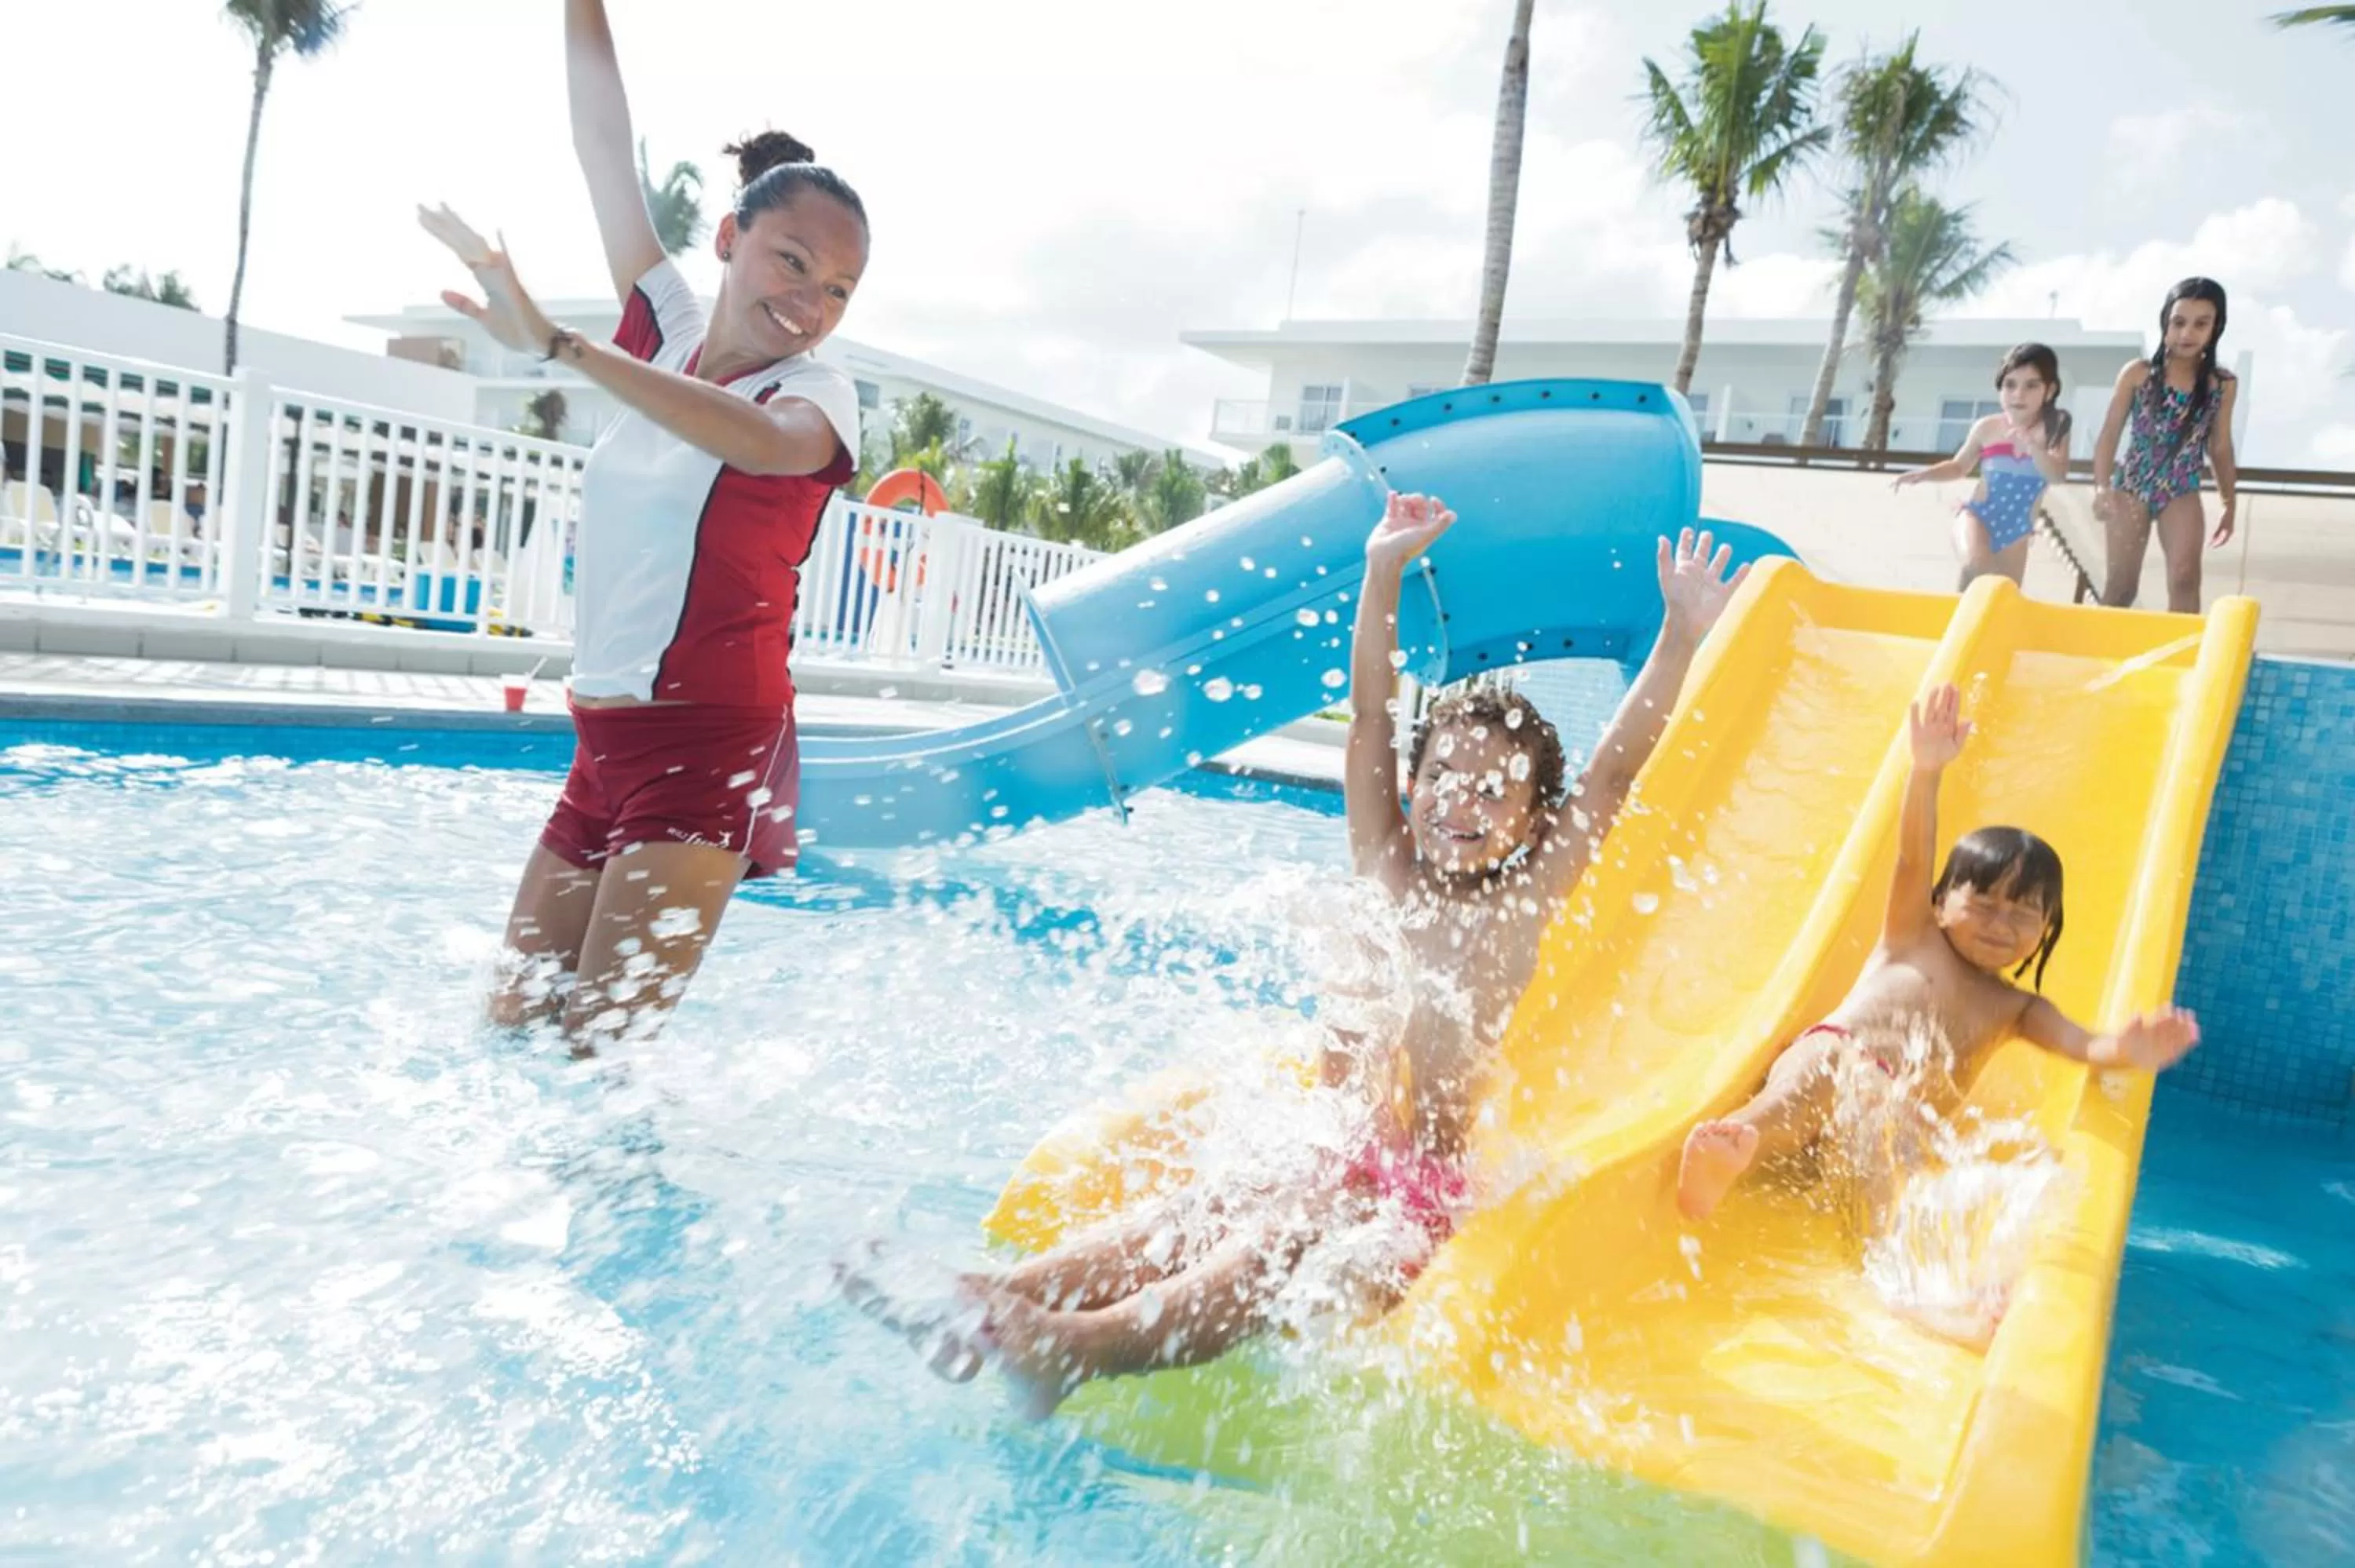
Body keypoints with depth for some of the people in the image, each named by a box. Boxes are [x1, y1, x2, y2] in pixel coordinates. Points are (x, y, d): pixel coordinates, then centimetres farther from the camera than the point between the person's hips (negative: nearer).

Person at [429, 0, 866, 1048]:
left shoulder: (819, 394, -7)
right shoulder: (668, 333, 10)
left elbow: (768, 440, -32)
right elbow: (605, 148, 7)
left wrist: (554, 342, -37)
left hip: (708, 754, -7)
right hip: (605, 745, 7)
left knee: (598, 1049, -12)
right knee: (514, 1024, 11)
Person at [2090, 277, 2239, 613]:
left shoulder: (2223, 384, 1)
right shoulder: (2137, 374, -5)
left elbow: (2220, 447, 10)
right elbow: (2110, 434, -3)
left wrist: (2228, 504, 16)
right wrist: (2102, 488, -15)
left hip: (2182, 492, 1)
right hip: (2131, 486, -1)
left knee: (2185, 579, -16)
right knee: (2121, 586, 4)